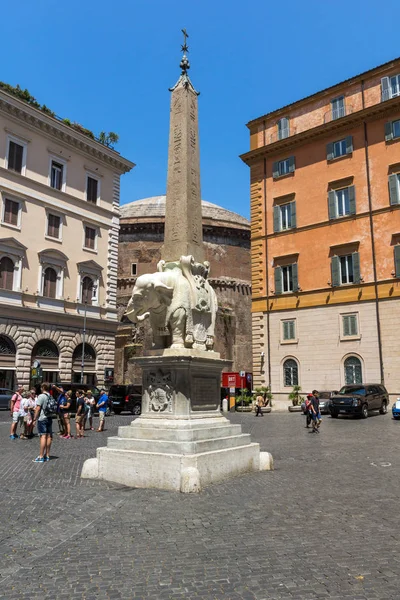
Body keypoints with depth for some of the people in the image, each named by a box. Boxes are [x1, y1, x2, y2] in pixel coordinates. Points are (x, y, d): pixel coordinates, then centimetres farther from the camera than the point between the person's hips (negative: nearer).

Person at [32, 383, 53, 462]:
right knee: (49, 436, 9)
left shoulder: (41, 396, -11)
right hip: (49, 418, 7)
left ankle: (41, 457, -7)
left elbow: (38, 409, -14)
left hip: (42, 419, -7)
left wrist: (34, 419, -8)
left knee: (43, 436, -8)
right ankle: (47, 455, 17)